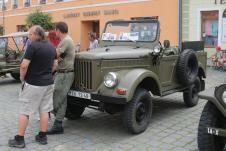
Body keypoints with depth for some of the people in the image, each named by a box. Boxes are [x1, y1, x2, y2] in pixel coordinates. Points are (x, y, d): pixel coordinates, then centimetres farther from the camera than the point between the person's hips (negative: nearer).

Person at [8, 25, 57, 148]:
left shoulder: (33, 46, -17)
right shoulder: (51, 47, 7)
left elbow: (24, 65, -20)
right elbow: (55, 65, 14)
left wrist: (22, 77, -4)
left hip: (33, 84, -7)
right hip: (48, 83, 7)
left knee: (24, 111, 4)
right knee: (44, 110, 12)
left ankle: (19, 139, 10)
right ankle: (42, 137, 20)